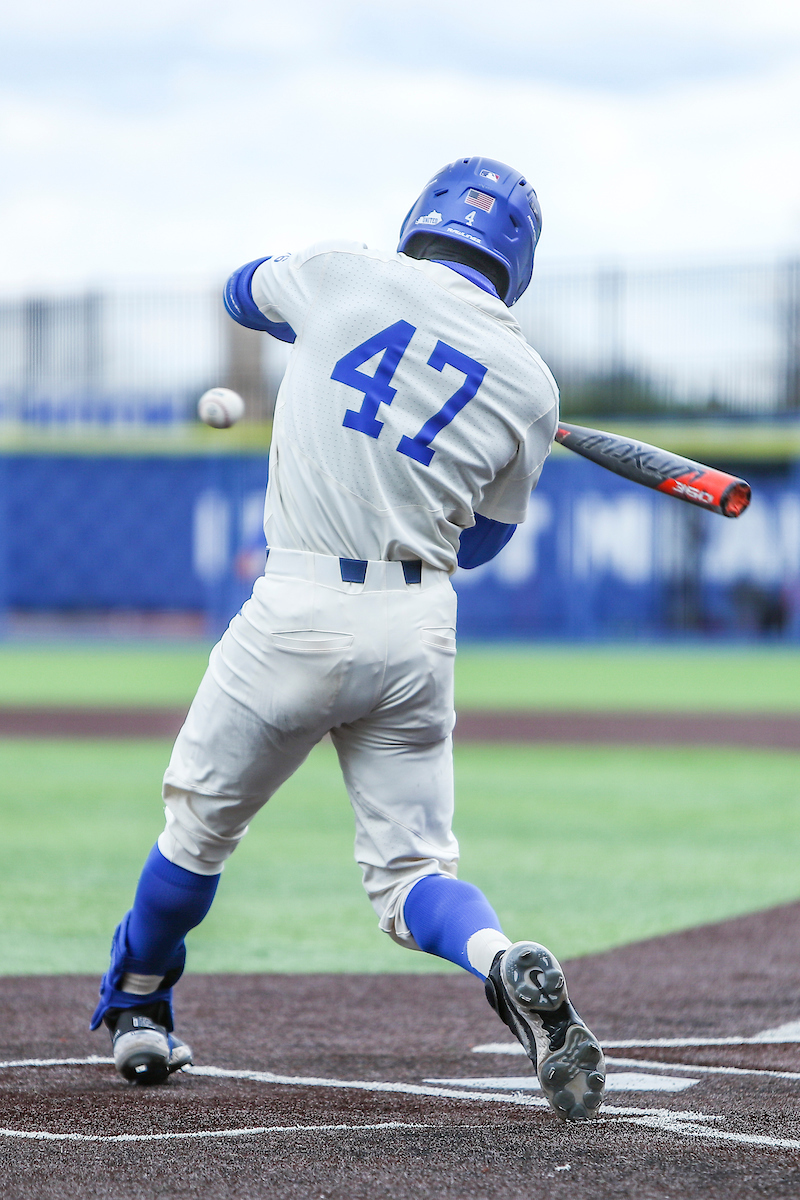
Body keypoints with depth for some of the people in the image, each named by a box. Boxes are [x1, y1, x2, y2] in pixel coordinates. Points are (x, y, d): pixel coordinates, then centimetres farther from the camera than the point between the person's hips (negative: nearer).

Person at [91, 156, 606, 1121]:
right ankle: (508, 968, -20)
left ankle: (134, 1006, 35)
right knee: (409, 868, 9)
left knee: (201, 823, 19)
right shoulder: (530, 384, 4)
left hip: (298, 611, -1)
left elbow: (243, 291, 25)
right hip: (419, 627, 2)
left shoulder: (343, 276, 1)